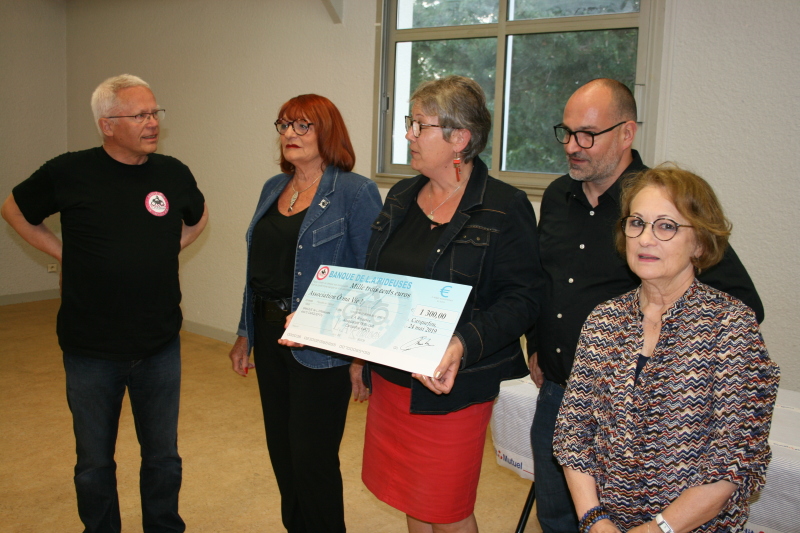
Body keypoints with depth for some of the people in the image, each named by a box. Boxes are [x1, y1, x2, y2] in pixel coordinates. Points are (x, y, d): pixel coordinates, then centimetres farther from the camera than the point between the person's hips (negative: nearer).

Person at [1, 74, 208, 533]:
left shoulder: (174, 173, -3)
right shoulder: (69, 172, -9)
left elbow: (197, 218, 19)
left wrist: (163, 252, 6)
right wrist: (65, 253, -1)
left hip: (161, 346, 2)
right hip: (91, 351, -1)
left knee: (164, 456, 15)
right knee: (95, 462, 15)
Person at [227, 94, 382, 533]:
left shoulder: (355, 192, -11)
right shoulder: (273, 189, 10)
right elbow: (258, 268, 15)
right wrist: (245, 334, 15)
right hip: (269, 336, 7)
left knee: (312, 458, 3)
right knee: (281, 449, 18)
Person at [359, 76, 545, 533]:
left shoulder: (505, 208, -12)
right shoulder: (401, 198, 9)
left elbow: (523, 298, -15)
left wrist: (465, 344, -30)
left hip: (451, 387, -6)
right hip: (390, 376, 6)